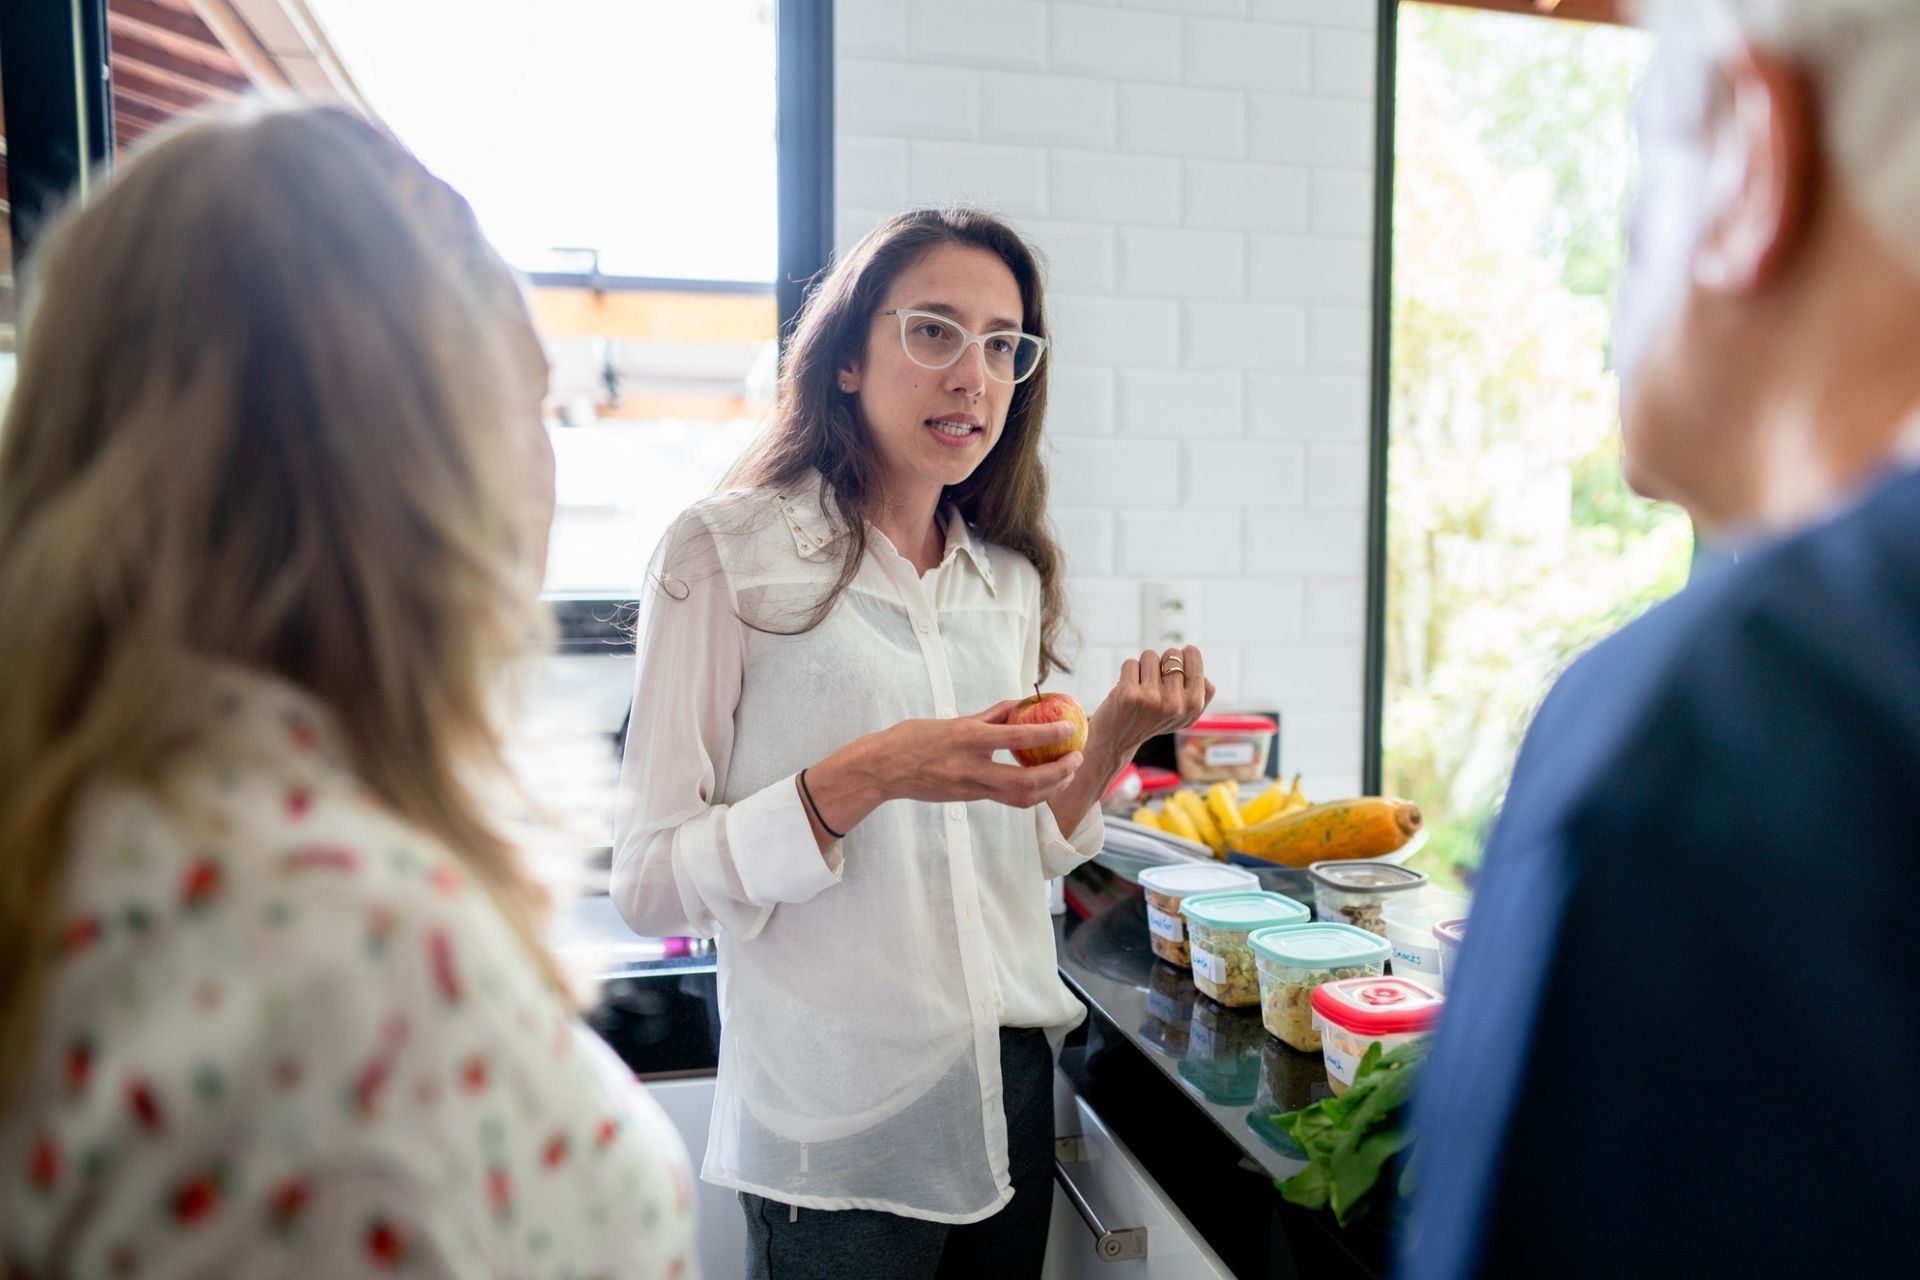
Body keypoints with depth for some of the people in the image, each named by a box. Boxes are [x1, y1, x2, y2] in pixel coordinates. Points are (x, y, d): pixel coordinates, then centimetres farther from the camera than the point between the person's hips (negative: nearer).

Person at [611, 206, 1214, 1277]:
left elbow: (1018, 851, 11)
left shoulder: (1011, 578, 6)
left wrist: (1114, 738, -5)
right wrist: (860, 778, -27)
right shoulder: (729, 551, -11)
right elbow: (652, 885, -15)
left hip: (1013, 1090, 6)